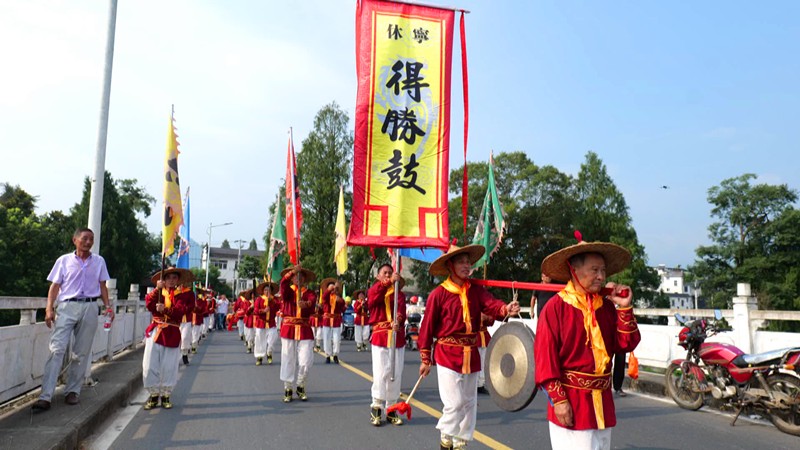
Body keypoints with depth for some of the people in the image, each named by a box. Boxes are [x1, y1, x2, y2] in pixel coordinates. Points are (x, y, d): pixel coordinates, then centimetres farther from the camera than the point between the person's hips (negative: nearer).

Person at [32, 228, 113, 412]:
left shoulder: (99, 261, 13)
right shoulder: (64, 260, 8)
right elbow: (55, 286, 6)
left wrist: (108, 306, 4)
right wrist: (49, 309, -5)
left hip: (89, 308, 2)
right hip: (67, 307, -2)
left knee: (82, 352, 4)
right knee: (57, 349, -12)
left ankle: (73, 391, 13)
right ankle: (45, 396, -14)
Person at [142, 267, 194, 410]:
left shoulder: (185, 293, 3)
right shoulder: (158, 292, 13)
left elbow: (180, 310, -12)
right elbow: (149, 305, -6)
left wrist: (165, 310, -29)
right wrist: (157, 289, -16)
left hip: (171, 334, -2)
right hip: (155, 331, 2)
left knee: (169, 368, 1)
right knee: (150, 366, 1)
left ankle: (165, 395, 17)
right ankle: (154, 395, 16)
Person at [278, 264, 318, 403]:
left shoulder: (310, 293, 7)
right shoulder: (288, 290, 6)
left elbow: (312, 302, -16)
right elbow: (283, 283, -19)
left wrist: (306, 304, -40)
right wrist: (292, 271, -34)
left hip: (305, 330, 1)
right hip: (288, 328, 0)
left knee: (306, 362, -3)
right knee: (288, 360, 3)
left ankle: (301, 387, 20)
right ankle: (288, 389, 18)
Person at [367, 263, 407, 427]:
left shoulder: (399, 294, 12)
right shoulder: (374, 291, 9)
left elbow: (401, 309, -10)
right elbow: (375, 294, -18)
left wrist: (398, 321, -33)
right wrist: (389, 282, -35)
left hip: (397, 337, 2)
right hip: (379, 336, -2)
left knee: (395, 374, 4)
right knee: (380, 374, -8)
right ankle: (376, 408, 4)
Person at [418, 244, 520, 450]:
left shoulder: (476, 290, 2)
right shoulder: (439, 293, -10)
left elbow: (491, 304, -17)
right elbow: (427, 327, -7)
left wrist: (506, 309, -40)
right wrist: (425, 359, -4)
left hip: (471, 354, 5)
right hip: (447, 354, -5)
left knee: (469, 402, 12)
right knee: (454, 402, -7)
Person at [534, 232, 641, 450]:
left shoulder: (607, 306, 6)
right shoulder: (556, 307, -11)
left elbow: (625, 344, 3)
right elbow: (546, 356, -14)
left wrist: (624, 308, -5)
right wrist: (557, 398, -16)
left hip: (602, 401, 6)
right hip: (570, 400, -6)